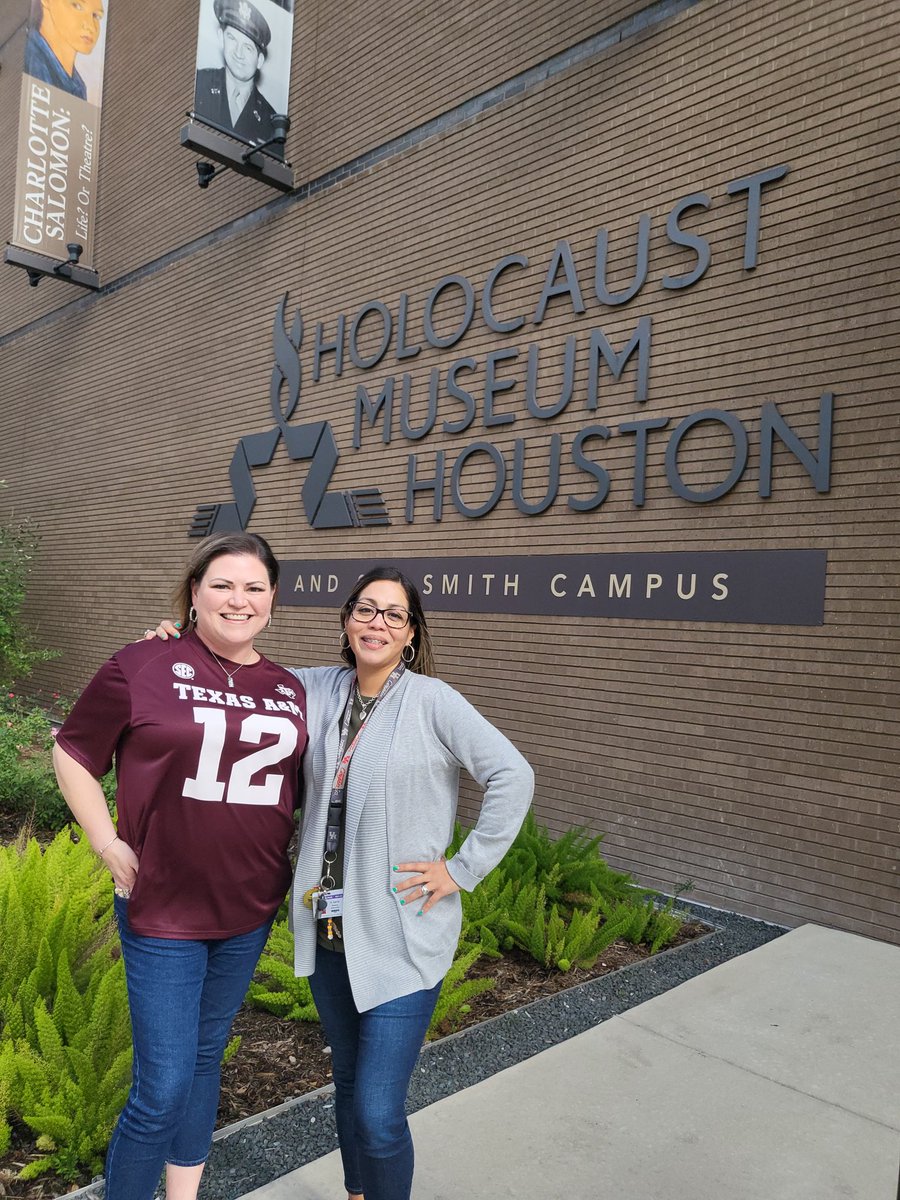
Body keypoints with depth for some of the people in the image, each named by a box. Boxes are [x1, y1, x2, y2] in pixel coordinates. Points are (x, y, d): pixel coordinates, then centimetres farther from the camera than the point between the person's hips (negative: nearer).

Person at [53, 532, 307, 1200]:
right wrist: (110, 846, -9)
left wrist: (301, 860, 7)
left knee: (206, 1057, 22)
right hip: (163, 909, -4)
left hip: (251, 911, 5)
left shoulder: (290, 691, 3)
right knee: (162, 1090, 0)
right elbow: (72, 755, -3)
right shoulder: (143, 668, -11)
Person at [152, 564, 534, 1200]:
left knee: (379, 1115, -5)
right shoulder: (318, 689, 3)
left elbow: (513, 776, -14)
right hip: (327, 926, 6)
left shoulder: (432, 701, -13)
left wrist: (463, 868, -12)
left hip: (401, 937, -5)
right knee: (348, 1077, 24)